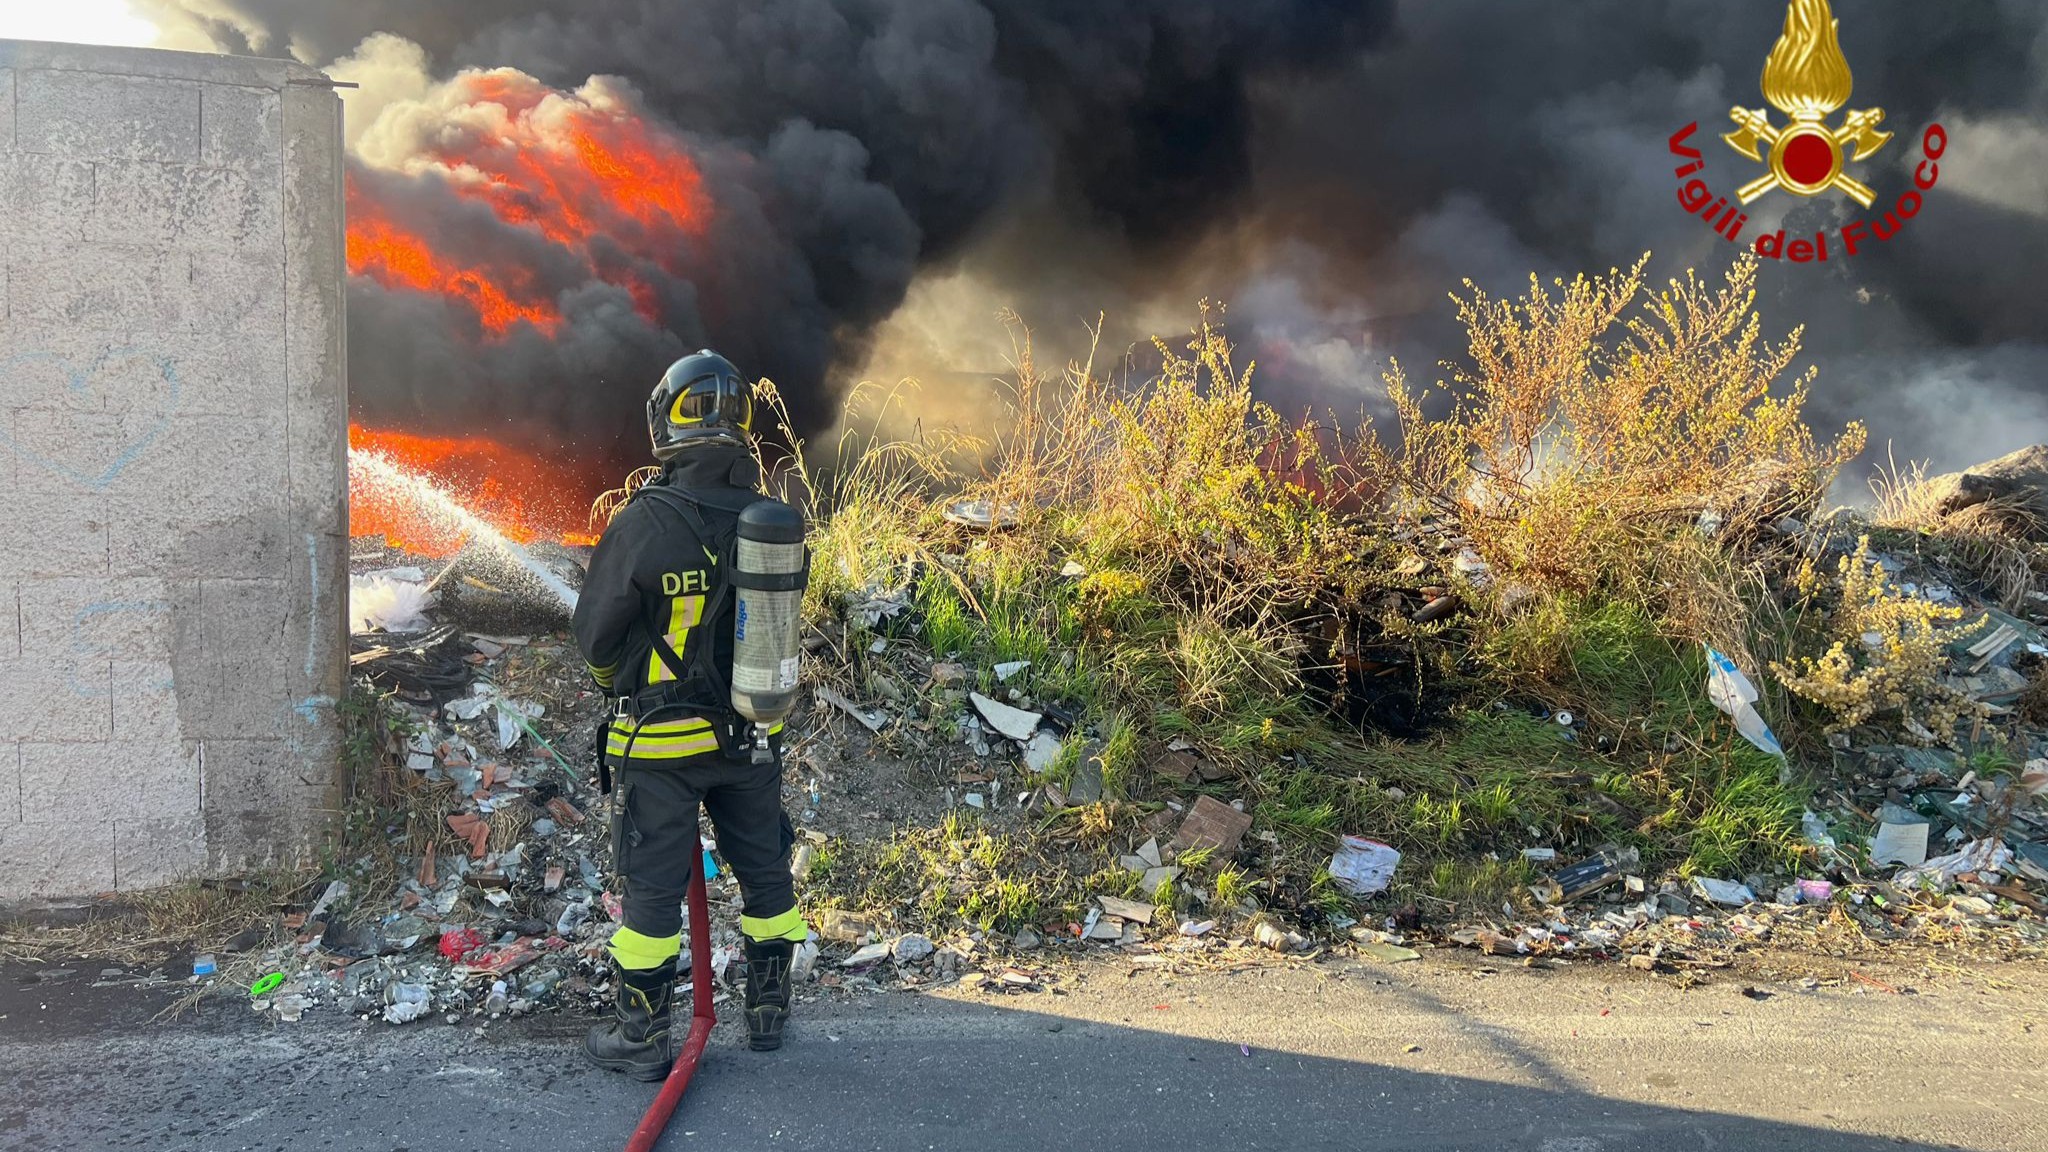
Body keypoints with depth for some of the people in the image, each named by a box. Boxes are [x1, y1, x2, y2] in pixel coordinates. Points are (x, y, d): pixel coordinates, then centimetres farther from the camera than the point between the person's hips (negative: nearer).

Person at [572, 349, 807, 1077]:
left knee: (652, 886, 8)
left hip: (659, 742, -4)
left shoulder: (646, 521, -19)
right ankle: (768, 1011, 33)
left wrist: (618, 684, 12)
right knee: (764, 871, 18)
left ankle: (642, 1037, 19)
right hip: (753, 733, 4)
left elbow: (595, 634, -9)